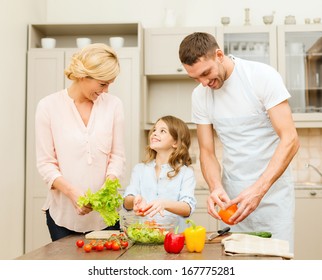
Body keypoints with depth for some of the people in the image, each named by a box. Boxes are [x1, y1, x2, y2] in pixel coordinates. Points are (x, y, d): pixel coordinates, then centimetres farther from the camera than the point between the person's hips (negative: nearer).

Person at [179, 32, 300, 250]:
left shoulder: (262, 76, -11)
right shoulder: (200, 95, 2)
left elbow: (290, 140, -16)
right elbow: (207, 153, 5)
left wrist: (258, 189, -26)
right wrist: (216, 188, -16)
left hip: (272, 192, -3)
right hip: (233, 197, 4)